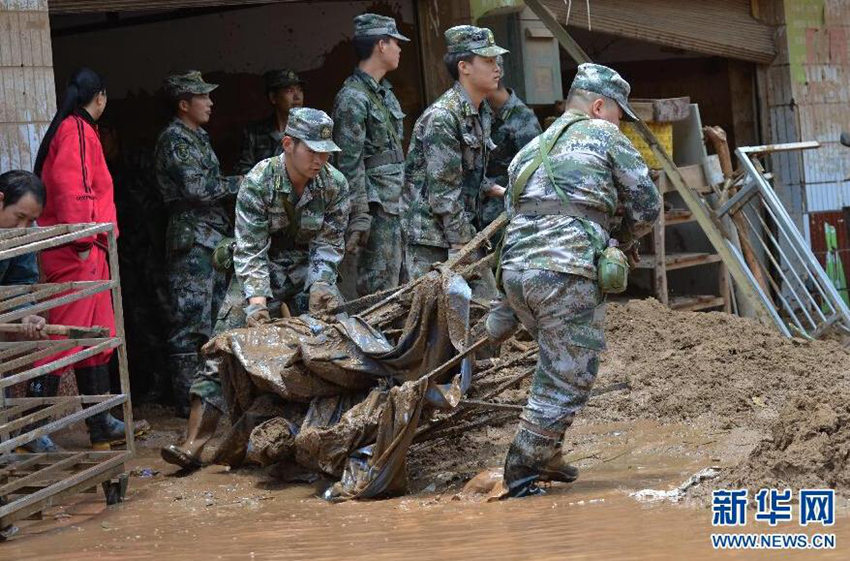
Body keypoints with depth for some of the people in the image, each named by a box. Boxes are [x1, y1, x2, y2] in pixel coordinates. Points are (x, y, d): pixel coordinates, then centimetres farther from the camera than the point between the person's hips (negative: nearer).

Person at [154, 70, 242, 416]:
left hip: (212, 238, 10)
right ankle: (189, 399, -8)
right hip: (192, 239, -10)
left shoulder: (197, 138, 20)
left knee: (214, 316, 13)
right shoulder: (174, 139, -11)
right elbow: (195, 187, -19)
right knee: (191, 318, -9)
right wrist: (236, 184, -9)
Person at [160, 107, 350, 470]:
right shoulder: (258, 182, -20)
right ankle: (196, 441, -20)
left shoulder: (335, 185, -11)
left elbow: (328, 246, -5)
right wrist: (256, 300, -34)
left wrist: (319, 286, -23)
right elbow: (250, 250, -22)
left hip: (310, 269, 2)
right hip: (261, 273, -2)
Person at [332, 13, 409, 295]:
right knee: (380, 291, -9)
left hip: (395, 206, 10)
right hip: (375, 208, -10)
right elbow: (350, 164, -17)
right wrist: (359, 218, -19)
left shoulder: (384, 92, 17)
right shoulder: (353, 98, -13)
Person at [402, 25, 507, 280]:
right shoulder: (441, 118, -17)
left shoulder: (481, 113, 12)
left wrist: (492, 189, 9)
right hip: (431, 237, -9)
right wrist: (461, 245, -18)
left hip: (465, 229, 9)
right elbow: (443, 190, -19)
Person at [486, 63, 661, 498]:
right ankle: (522, 472, -1)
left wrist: (508, 308, 30)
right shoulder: (603, 136, 8)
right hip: (566, 272, -8)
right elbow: (646, 205, 7)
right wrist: (619, 241, 27)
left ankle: (547, 457, 26)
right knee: (569, 377, -1)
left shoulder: (531, 150, 28)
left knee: (558, 360, 25)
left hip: (515, 269, 8)